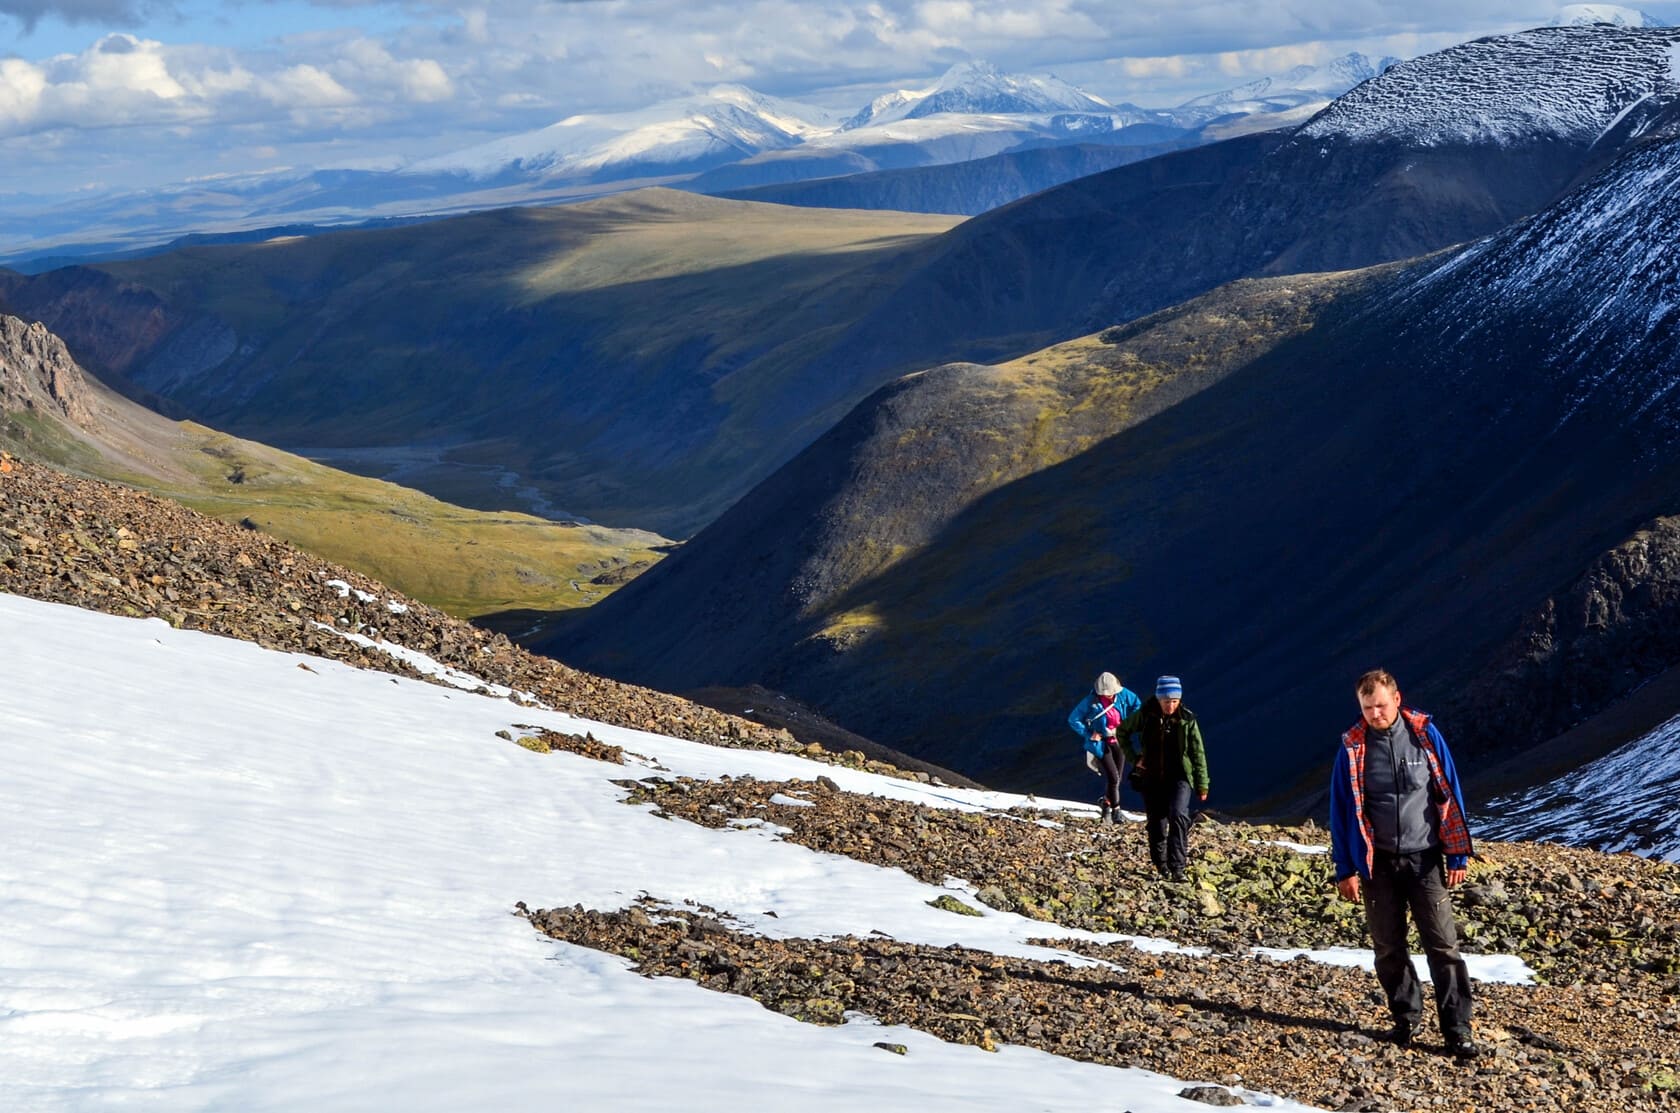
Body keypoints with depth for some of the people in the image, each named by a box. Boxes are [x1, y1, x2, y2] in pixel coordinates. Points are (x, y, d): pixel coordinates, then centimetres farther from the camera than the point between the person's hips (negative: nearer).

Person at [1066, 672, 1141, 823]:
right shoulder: (1091, 701, -17)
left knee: (1116, 778, 11)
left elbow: (1137, 704, 10)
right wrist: (1089, 734, -14)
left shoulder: (1123, 694, -8)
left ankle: (1107, 805, 33)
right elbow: (1073, 720, -9)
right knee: (1113, 777, -14)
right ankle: (1116, 810, 1)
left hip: (1118, 741, 5)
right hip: (1101, 743, -4)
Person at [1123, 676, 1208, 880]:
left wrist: (1202, 784, 2)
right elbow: (1122, 732, 13)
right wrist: (1134, 758, 3)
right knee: (1156, 823, 8)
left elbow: (1198, 752, 1)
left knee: (1178, 816, -22)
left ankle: (1177, 867, -22)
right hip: (1151, 778, 2)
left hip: (1179, 777, -2)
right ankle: (1161, 864, 27)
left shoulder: (1187, 719, -7)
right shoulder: (1145, 715, -5)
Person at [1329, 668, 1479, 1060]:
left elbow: (1449, 795, 1)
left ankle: (1457, 1032, -1)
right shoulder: (1353, 746, -2)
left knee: (1443, 946, -4)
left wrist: (1458, 854, 0)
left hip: (1425, 860, -1)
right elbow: (1342, 811, 2)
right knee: (1388, 948, 8)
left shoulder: (1424, 734, -4)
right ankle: (1405, 1019, 24)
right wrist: (1346, 870, -1)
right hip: (1377, 863, 1)